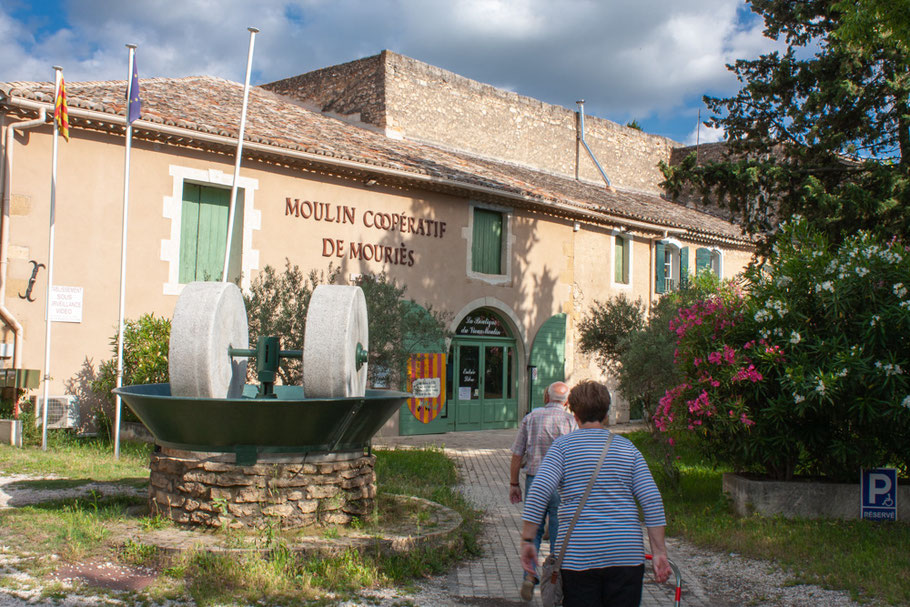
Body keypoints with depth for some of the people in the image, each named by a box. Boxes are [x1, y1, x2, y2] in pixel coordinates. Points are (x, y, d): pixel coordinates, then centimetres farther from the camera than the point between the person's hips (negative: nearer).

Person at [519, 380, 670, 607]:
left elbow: (539, 491, -12)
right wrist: (659, 552, 4)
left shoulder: (562, 446, 1)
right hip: (626, 555, 2)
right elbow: (652, 500, 1)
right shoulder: (627, 447, 8)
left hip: (577, 556, -2)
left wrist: (527, 540, -7)